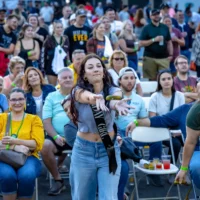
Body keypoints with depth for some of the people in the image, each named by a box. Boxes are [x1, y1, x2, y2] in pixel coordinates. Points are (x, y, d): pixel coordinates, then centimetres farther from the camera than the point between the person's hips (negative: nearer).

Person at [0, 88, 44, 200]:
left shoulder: (34, 119, 12)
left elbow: (38, 144, -1)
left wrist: (15, 141, -15)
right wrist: (15, 147, -14)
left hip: (28, 157, 0)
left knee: (27, 176, -34)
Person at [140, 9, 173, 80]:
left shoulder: (165, 28, 11)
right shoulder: (147, 28, 1)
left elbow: (169, 42, 14)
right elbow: (142, 43, -4)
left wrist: (170, 54, 4)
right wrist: (153, 40, -15)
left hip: (164, 58, 3)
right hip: (150, 58, -2)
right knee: (151, 79, 1)